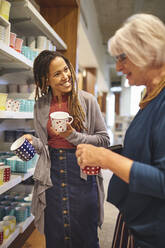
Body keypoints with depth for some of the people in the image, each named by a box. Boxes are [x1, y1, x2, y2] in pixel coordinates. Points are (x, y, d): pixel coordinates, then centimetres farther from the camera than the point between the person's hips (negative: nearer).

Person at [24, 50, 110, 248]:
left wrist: (75, 136, -16)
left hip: (82, 172, -2)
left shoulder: (87, 100, -6)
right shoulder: (40, 106, 4)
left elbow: (104, 139, -4)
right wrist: (32, 142, -7)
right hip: (52, 173, 3)